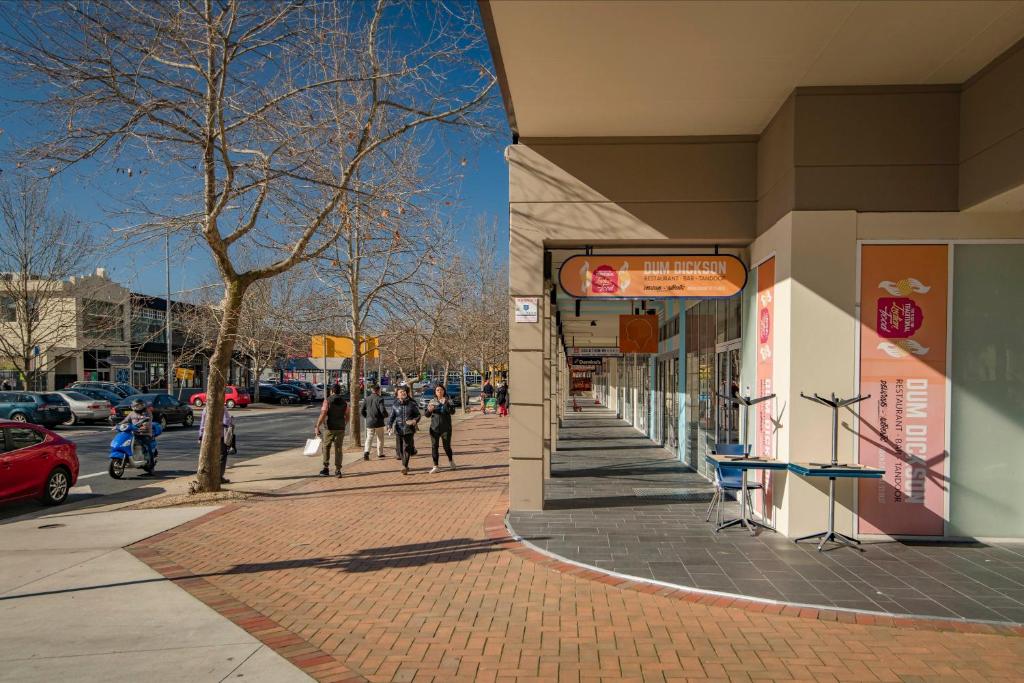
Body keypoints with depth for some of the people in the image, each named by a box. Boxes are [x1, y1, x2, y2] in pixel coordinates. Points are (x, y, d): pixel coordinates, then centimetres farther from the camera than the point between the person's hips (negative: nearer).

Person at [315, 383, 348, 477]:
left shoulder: (327, 400, -7)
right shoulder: (344, 402, 5)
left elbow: (323, 415, -15)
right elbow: (347, 417, 9)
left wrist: (317, 427, -12)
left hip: (330, 428, -3)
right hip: (341, 428, 3)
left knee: (326, 447, 12)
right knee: (338, 449, 7)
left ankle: (326, 468, 11)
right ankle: (338, 470, 2)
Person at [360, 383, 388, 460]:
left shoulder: (366, 399, 4)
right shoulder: (379, 399, -11)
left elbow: (361, 411, 4)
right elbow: (383, 410, -19)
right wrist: (386, 416, 2)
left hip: (369, 422, 3)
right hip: (379, 422, -3)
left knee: (369, 438, 6)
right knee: (380, 438, 13)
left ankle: (366, 451, -15)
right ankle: (380, 453, 20)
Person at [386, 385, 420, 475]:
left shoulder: (412, 404, 1)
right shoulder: (395, 405, 4)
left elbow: (418, 415, 6)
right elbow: (391, 417, 3)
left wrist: (415, 421, -16)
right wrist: (389, 427, -14)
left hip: (409, 429, -2)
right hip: (398, 430, 2)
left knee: (406, 448, -9)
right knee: (399, 449, 7)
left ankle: (404, 467, -5)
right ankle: (405, 465, 28)